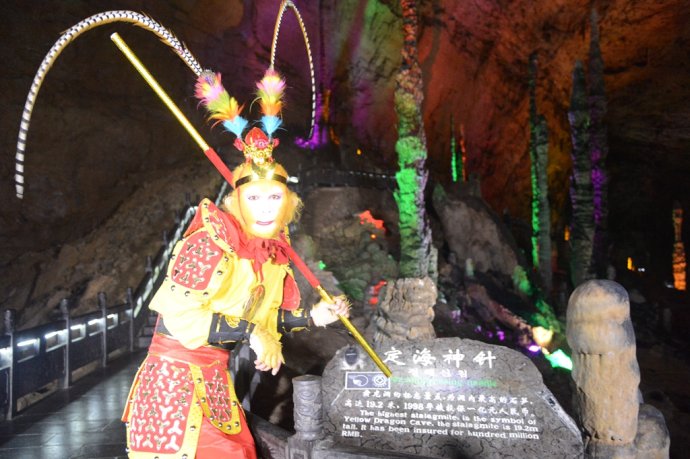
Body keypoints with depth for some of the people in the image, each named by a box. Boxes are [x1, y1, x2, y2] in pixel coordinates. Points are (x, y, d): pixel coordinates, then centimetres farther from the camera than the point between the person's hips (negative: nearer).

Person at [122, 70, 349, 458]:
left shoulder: (274, 252, 3)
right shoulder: (212, 241, -20)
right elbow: (179, 313, -26)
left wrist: (310, 317, 3)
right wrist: (250, 332, -25)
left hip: (216, 381, 8)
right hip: (175, 379, -8)